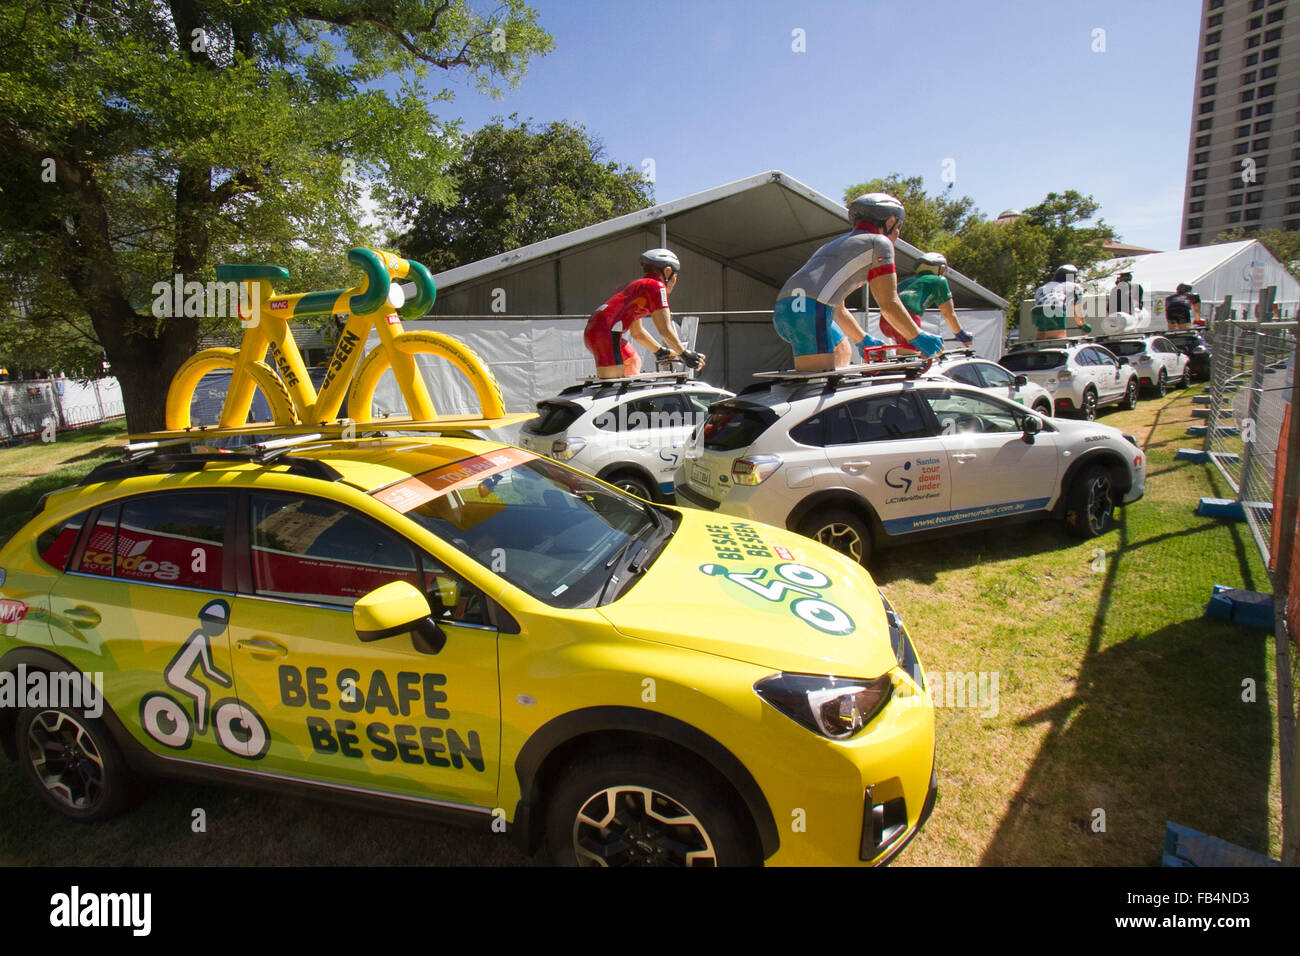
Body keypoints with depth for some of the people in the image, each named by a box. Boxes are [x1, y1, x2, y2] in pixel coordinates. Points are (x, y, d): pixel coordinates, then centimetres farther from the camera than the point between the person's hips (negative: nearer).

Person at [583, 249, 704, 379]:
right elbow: (665, 330, -6)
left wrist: (660, 351, 35)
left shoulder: (636, 285, 27)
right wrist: (685, 354, 3)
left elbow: (637, 332, 31)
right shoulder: (656, 286, -1)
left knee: (633, 362, 28)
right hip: (605, 334, -10)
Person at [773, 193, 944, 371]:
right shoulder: (878, 242, 9)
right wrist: (918, 338, 13)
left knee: (842, 350, 29)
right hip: (808, 311, -9)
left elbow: (837, 309, 38)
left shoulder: (839, 244, 35)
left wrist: (864, 340, 45)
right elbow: (889, 304, 2)